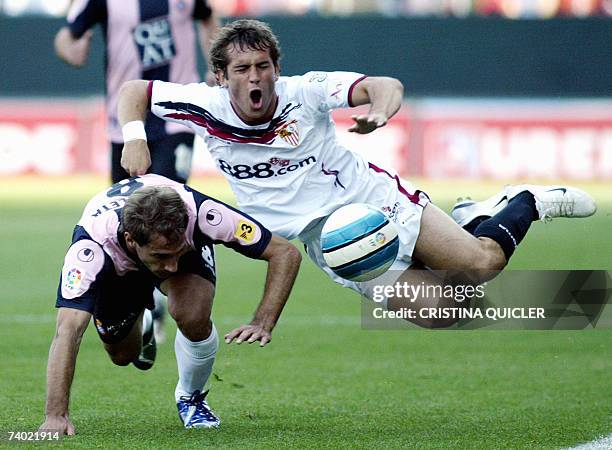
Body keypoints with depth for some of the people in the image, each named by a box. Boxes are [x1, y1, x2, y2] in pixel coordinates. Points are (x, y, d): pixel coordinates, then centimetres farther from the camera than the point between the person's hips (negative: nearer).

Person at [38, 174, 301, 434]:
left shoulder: (200, 214, -43)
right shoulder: (90, 246, -46)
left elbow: (286, 253, -33)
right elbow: (68, 330, -52)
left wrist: (263, 323, -46)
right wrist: (55, 415, -61)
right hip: (117, 267, 1)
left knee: (193, 317, -29)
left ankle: (191, 397, 2)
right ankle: (143, 324, 46)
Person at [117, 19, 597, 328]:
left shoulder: (303, 92, -16)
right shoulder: (207, 107, -11)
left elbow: (385, 85, -24)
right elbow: (134, 92, -1)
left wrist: (380, 110, -47)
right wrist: (135, 137, -20)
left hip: (371, 195, -2)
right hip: (323, 236, 2)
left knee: (482, 261, -15)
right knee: (435, 311, -11)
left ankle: (524, 203, 18)